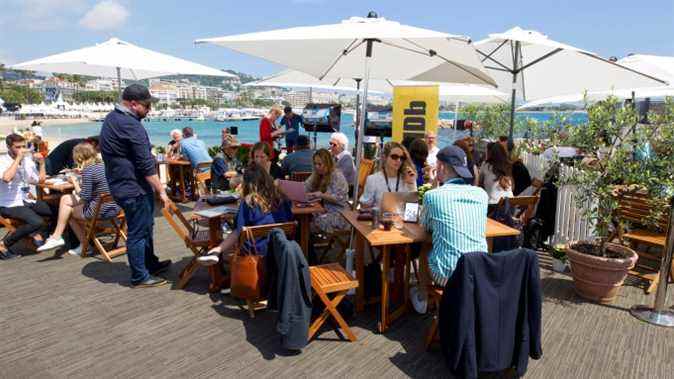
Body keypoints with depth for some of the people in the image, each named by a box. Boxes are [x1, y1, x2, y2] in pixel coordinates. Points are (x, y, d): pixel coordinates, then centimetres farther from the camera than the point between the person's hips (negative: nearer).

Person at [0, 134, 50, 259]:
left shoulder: (27, 160, 8)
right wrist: (18, 158, -24)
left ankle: (38, 233, 9)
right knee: (37, 222, -29)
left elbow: (40, 180, 16)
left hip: (25, 201, 7)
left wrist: (41, 163, 3)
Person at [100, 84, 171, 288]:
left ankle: (150, 263, 37)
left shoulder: (111, 119, 11)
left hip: (120, 184, 10)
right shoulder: (130, 125, -22)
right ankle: (140, 276, 13)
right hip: (134, 188, -10)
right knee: (138, 232, 1)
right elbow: (146, 165, -23)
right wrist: (161, 191, -18)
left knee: (145, 226, 22)